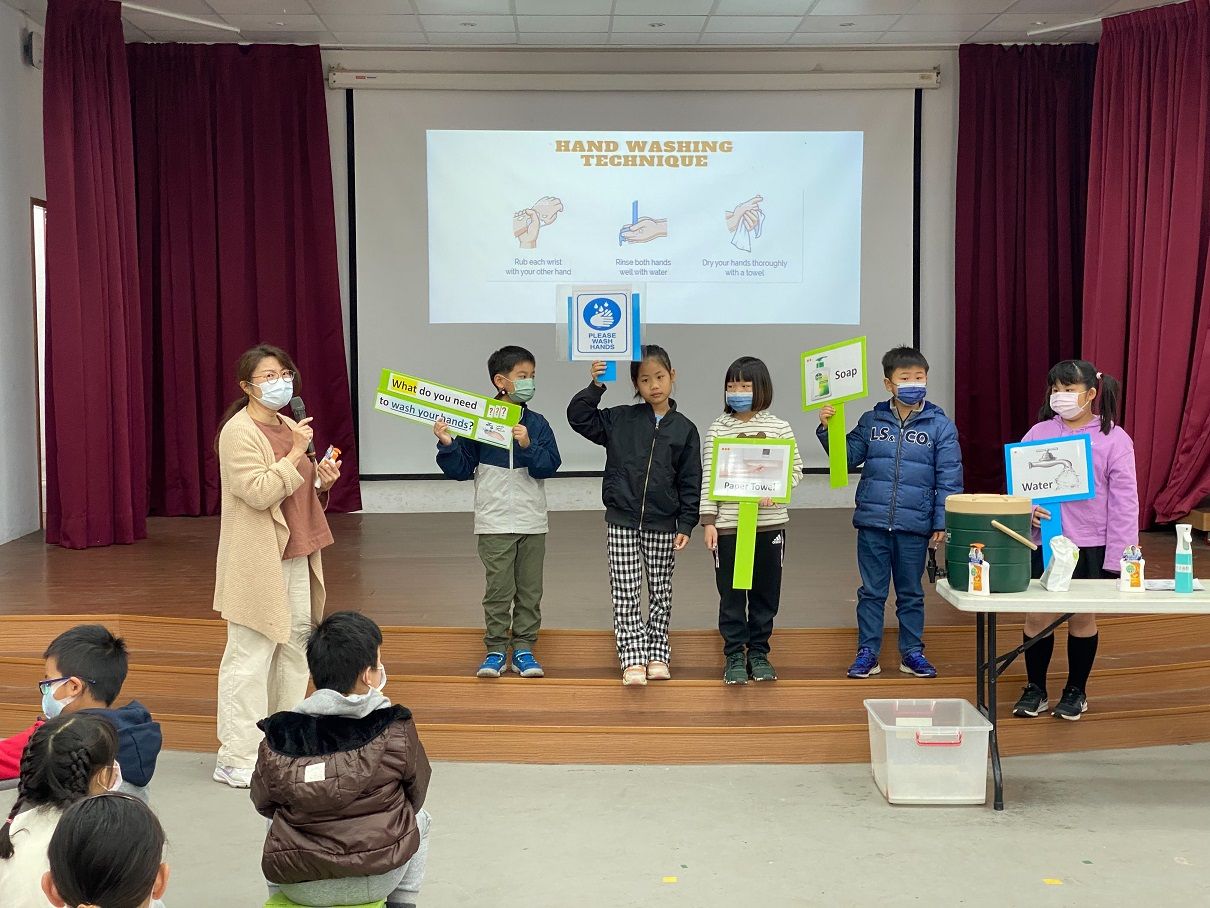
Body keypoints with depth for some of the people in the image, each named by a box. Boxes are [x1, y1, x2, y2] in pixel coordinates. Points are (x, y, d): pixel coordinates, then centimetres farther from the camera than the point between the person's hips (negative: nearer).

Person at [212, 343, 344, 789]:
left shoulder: (289, 427, 16)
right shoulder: (238, 432, -11)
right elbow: (258, 492, -21)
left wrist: (322, 481, 4)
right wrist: (296, 454, -20)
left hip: (295, 556, 9)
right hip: (258, 563, -9)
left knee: (295, 645, 14)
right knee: (250, 657, -5)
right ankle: (236, 760, 2)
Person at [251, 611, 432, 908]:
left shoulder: (276, 738, -9)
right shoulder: (396, 730, -12)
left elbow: (263, 803, 6)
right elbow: (416, 794, 4)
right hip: (377, 880, -2)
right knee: (418, 818, 31)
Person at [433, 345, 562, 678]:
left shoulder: (537, 424, 2)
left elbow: (550, 466, -8)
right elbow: (462, 469, 0)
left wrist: (528, 445, -22)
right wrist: (447, 445, -16)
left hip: (532, 523, 3)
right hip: (495, 523, -2)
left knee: (530, 591, 7)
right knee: (499, 590, 0)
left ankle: (523, 648, 17)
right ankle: (496, 650, 11)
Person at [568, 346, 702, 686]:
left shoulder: (684, 429, 0)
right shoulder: (620, 420, 0)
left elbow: (690, 482, 1)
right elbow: (579, 417, -2)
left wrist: (686, 525, -4)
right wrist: (595, 387, -15)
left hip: (662, 526, 1)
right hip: (622, 522, 0)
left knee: (661, 593, 12)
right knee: (625, 595, 0)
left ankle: (657, 654, 24)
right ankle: (633, 659, 7)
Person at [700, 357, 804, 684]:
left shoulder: (779, 428, 3)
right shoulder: (718, 430, 1)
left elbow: (795, 469, 5)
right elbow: (708, 477, 1)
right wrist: (709, 521, -5)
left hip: (769, 523, 1)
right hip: (728, 524, -1)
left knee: (766, 593, 9)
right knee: (731, 594, 4)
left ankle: (759, 653, 23)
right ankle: (734, 657, 15)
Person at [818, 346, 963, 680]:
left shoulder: (940, 425, -2)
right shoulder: (871, 421, 3)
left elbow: (949, 479, -2)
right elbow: (847, 458, 8)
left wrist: (942, 523, -7)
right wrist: (827, 430, -7)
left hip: (914, 525, -1)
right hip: (872, 521, 1)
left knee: (911, 593, 13)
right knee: (871, 592, 9)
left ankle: (912, 653, 25)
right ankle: (867, 652, 18)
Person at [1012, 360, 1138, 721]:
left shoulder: (1114, 439, -3)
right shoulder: (1039, 433, 4)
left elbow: (1124, 501, -4)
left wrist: (1117, 557, -8)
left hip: (1090, 546, -2)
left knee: (1082, 618, 10)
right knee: (1037, 616, 4)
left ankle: (1076, 692, 26)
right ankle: (1035, 690, 21)